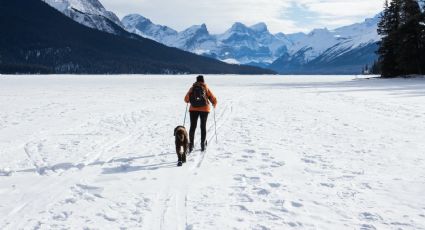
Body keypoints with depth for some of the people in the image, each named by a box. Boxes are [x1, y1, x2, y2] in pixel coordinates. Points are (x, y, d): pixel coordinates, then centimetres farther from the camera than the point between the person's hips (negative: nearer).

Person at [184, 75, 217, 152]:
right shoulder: (206, 88, 1)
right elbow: (213, 99, 2)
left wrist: (189, 101, 29)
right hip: (204, 109, -1)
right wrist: (214, 105, 24)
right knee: (203, 126, 8)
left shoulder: (192, 88, 3)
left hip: (193, 109, 1)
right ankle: (203, 144, 7)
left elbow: (186, 99, 5)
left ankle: (191, 144, -3)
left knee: (192, 126, 5)